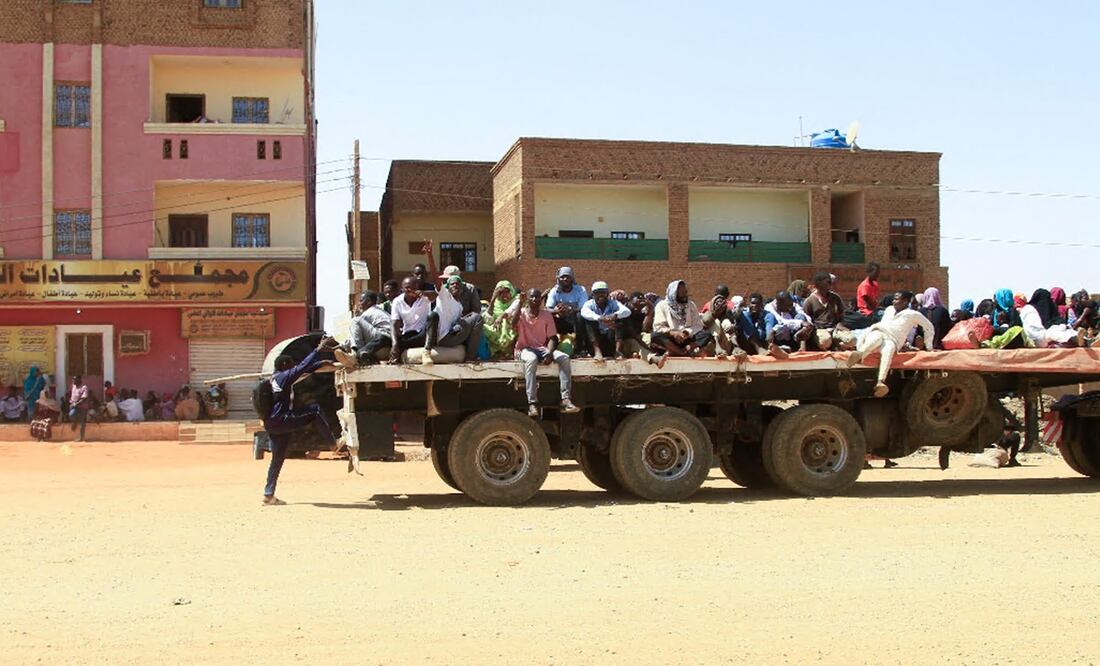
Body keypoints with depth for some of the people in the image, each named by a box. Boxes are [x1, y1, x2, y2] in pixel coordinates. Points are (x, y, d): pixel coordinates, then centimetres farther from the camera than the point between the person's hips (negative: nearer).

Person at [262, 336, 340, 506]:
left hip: (273, 424, 10)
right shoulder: (284, 377, -8)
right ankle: (334, 443, -10)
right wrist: (318, 349, -21)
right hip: (280, 420, -10)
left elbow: (303, 370, 26)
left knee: (277, 459, 12)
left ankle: (269, 495, 13)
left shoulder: (277, 378, 20)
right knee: (314, 410, -10)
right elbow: (302, 367, -21)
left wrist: (321, 363, 27)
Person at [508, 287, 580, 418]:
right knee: (532, 359, -39)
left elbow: (552, 338, 3)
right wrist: (520, 303, -20)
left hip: (542, 348, 3)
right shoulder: (521, 313, 0)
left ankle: (566, 400, -28)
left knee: (564, 357, -23)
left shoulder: (547, 314, 7)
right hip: (524, 349, -3)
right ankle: (532, 404, -43)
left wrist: (550, 353, -17)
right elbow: (513, 324, -24)